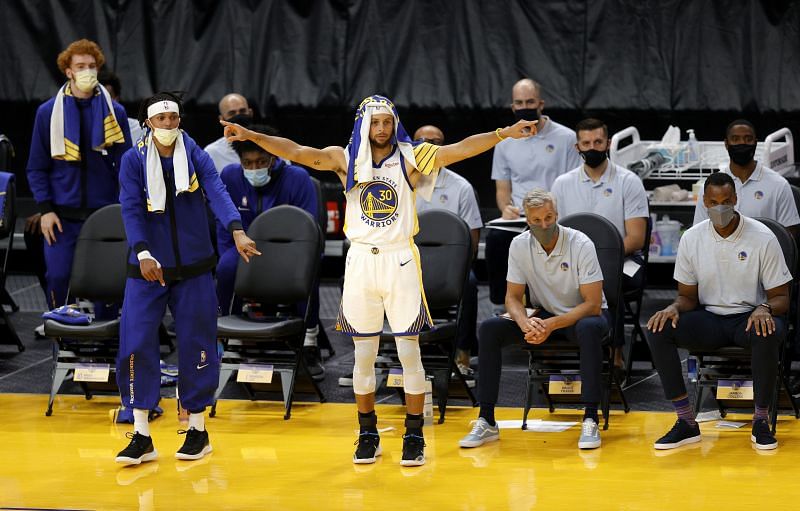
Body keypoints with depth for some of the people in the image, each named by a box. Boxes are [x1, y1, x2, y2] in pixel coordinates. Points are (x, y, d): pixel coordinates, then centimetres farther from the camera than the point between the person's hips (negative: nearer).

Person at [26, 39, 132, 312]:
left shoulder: (114, 112, 5)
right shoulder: (48, 112, 3)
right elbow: (37, 167, 6)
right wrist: (45, 208, -4)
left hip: (104, 213, 1)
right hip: (62, 215, -1)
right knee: (58, 277, -7)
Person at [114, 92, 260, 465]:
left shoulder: (196, 156, -1)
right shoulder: (133, 161, -2)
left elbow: (217, 193, -16)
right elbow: (131, 210, -11)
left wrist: (237, 230, -34)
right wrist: (143, 253, -27)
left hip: (193, 267, 1)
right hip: (147, 267, 0)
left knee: (195, 345, 4)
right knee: (136, 343, -7)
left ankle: (197, 430, 20)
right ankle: (141, 437, 2)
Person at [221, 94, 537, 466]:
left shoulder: (411, 159, -2)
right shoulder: (346, 159, 3)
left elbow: (461, 149, -14)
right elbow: (296, 152, -7)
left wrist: (504, 134, -27)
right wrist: (252, 136, -20)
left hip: (401, 261, -2)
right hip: (360, 260, 2)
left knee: (409, 352, -1)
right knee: (363, 355, 7)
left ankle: (414, 435, 7)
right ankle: (368, 434, 18)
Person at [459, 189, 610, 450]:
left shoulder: (580, 244, -20)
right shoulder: (519, 245, -9)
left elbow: (593, 304, -21)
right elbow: (513, 297, -4)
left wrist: (552, 325, -33)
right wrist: (525, 323, -27)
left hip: (583, 314, -4)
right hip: (543, 313, 4)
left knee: (589, 329, -40)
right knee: (489, 329, -19)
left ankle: (590, 420, -36)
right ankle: (486, 421, -17)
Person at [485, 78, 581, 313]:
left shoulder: (566, 138, 5)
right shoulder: (505, 143, 17)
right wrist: (506, 207, -6)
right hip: (517, 220, 3)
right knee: (495, 237, -31)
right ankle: (500, 306, -24)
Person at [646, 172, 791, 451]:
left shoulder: (762, 238, -8)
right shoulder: (692, 239, 0)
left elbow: (781, 297, -5)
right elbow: (688, 296, 8)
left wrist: (765, 308, -29)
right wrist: (674, 308, -17)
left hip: (749, 317, -3)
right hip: (709, 319, 3)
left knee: (769, 333, -39)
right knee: (658, 330, -24)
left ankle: (761, 421, -21)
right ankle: (686, 423, -20)